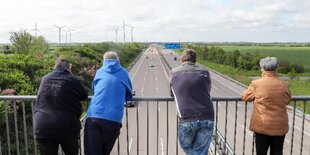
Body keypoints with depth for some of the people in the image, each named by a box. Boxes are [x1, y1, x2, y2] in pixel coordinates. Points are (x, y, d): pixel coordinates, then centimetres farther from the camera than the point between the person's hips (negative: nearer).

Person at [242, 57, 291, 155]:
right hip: (280, 126, 3)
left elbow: (245, 97, 3)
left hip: (262, 126, -3)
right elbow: (287, 100, 15)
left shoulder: (256, 84, -11)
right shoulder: (284, 85, -1)